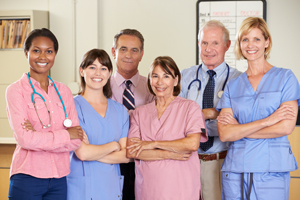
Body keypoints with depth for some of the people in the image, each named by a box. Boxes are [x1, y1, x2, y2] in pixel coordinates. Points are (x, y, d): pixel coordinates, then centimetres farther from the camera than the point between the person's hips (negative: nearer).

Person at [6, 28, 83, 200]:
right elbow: (25, 139, -14)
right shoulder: (16, 90, -3)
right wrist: (65, 135, -6)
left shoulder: (63, 91, 9)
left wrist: (39, 137, -13)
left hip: (59, 179, 4)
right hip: (27, 179, -4)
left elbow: (76, 141, 1)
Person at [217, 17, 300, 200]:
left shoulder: (285, 78, 3)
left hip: (272, 169, -2)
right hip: (235, 169, 3)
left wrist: (239, 130, -3)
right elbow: (224, 134, -2)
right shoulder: (233, 85, 10)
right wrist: (267, 120, -12)